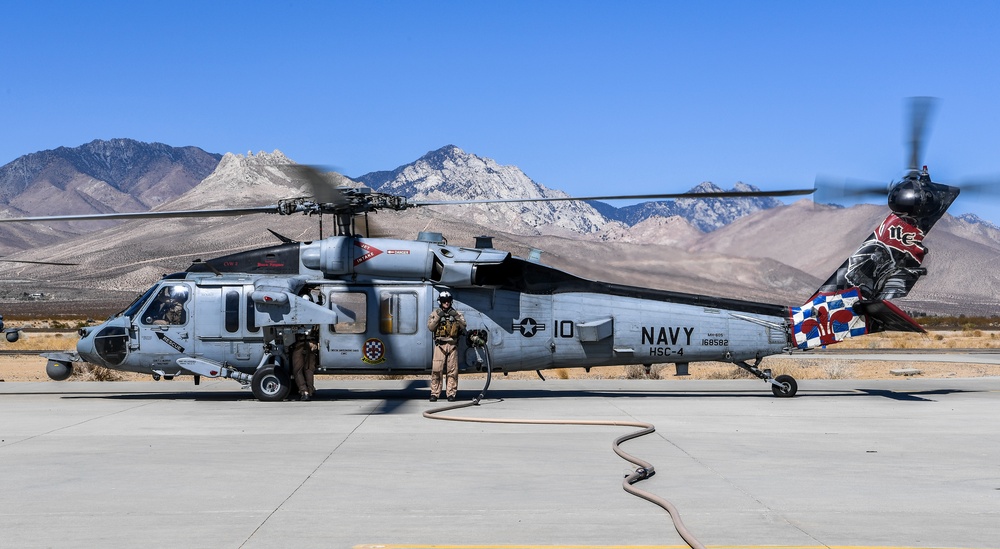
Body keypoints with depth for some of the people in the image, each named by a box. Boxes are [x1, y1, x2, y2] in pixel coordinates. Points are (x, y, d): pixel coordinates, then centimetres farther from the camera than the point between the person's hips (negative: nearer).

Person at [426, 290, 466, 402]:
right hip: (440, 345, -1)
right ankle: (434, 393, -4)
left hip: (453, 345, 1)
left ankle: (451, 393, 4)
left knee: (452, 370, -1)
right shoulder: (435, 313, 11)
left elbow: (463, 326, 2)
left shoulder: (457, 314, 14)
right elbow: (430, 327, 0)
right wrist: (438, 317, -9)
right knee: (436, 369, -8)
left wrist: (456, 316, -10)